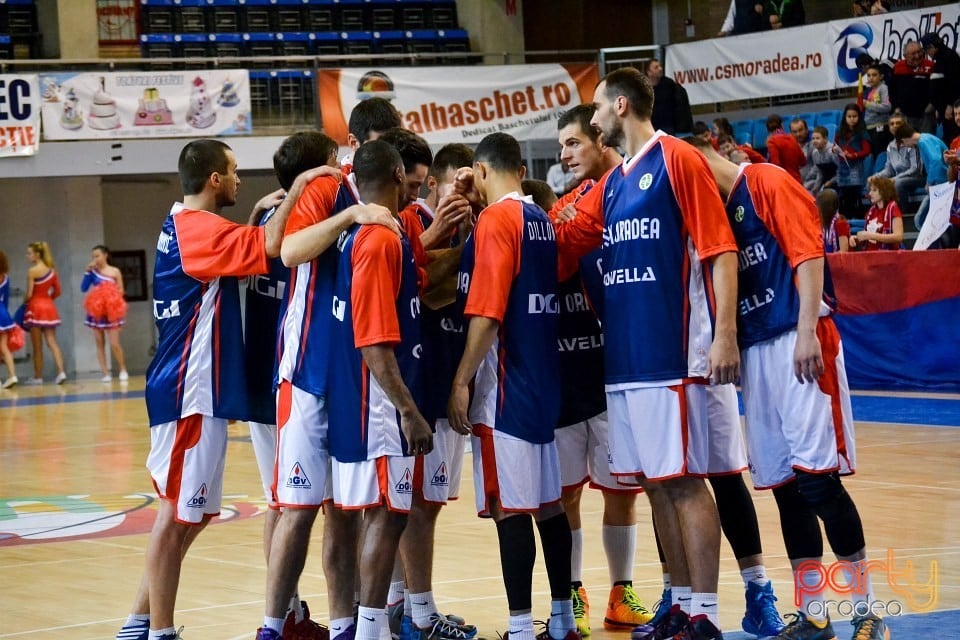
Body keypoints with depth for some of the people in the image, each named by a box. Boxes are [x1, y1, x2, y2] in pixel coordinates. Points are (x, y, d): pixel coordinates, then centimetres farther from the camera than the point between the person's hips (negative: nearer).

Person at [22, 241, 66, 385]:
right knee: (52, 342, 3)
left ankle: (38, 377, 8)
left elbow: (29, 294, -14)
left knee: (37, 346, 2)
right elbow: (57, 292, 10)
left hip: (36, 308, -6)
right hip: (49, 307, 6)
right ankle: (61, 372, -12)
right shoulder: (52, 270, 7)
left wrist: (24, 304, 4)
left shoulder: (32, 271, -12)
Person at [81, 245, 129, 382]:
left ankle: (123, 370, 11)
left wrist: (111, 299, -16)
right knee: (100, 344, 3)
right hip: (96, 312, 3)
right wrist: (88, 272, -10)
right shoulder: (93, 271, 4)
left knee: (114, 344, -7)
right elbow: (83, 288, -5)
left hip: (111, 312, -3)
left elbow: (120, 292, 1)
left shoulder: (115, 272, -1)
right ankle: (105, 373, 8)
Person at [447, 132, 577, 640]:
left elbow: (486, 312, -19)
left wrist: (462, 380, -15)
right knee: (548, 503, 13)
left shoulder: (496, 219, -12)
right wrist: (471, 208, 18)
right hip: (544, 380, 9)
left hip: (504, 387, -9)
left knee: (511, 508, -7)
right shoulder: (541, 221, 13)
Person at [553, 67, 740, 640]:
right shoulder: (612, 183, 18)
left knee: (684, 481, -6)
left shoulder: (677, 160, -6)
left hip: (671, 353, -8)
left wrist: (725, 334, -18)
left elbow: (720, 249, -11)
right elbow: (565, 241, 20)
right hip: (624, 355, 8)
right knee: (655, 483, 10)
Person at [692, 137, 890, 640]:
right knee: (783, 484, 7)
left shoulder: (768, 184, -3)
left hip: (796, 343, -8)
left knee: (817, 476, -10)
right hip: (755, 351, 8)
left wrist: (807, 331, -19)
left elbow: (808, 255, -11)